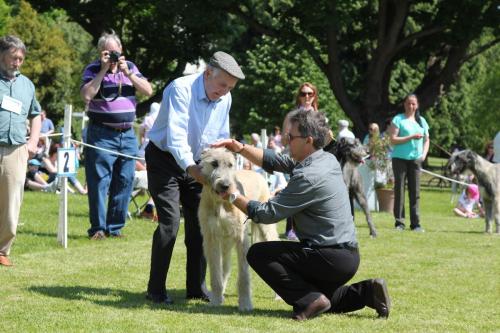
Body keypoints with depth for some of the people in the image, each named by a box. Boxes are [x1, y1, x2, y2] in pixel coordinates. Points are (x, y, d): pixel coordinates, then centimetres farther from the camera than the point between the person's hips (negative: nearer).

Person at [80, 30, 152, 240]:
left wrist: (127, 73, -9)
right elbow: (86, 95, -17)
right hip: (101, 134, -4)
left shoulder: (130, 67, 11)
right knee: (99, 181, -6)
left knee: (124, 181, 4)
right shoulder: (93, 70, -1)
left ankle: (115, 226, 12)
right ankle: (98, 228, -1)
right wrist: (103, 70, -16)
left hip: (127, 134, 4)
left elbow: (148, 91, 1)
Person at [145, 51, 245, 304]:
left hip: (194, 163, 6)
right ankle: (156, 289, -8)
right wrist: (194, 170, -47)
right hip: (165, 158, -6)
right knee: (170, 221, -16)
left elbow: (221, 139, 10)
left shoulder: (224, 99, -3)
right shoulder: (181, 90, -25)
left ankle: (196, 288, 13)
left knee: (199, 223, 2)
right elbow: (176, 138, -35)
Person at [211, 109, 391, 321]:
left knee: (258, 254, -4)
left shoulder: (308, 177, -22)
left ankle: (309, 300, -9)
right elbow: (276, 162, 12)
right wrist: (239, 148, 4)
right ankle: (366, 292, 11)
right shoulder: (327, 160, 6)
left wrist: (234, 196, -4)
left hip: (331, 259, -9)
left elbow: (267, 213, -16)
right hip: (348, 256, 9)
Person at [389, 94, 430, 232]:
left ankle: (415, 223, 3)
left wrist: (424, 153, 0)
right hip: (400, 158, -4)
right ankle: (399, 222, 2)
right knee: (399, 190, -2)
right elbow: (393, 140, -9)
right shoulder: (398, 119, -1)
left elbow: (426, 140, 18)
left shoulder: (421, 121, 14)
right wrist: (411, 137, -16)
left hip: (415, 159, 4)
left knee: (415, 191, 1)